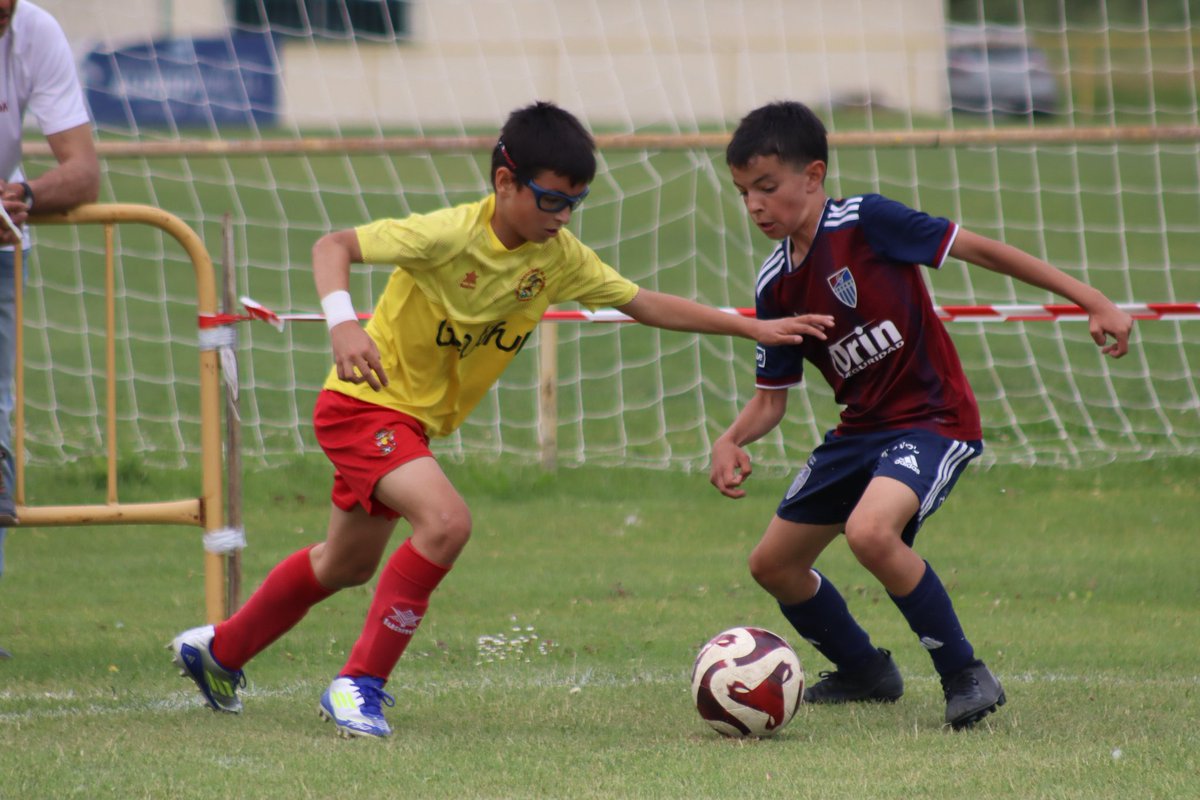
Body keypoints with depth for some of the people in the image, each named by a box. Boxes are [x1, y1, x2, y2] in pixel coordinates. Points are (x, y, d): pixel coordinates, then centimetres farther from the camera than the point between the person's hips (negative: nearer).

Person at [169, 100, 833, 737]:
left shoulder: (559, 258, -6)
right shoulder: (450, 235, -26)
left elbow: (646, 304, 2)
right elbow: (333, 245, -26)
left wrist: (753, 328, -3)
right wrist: (343, 324, -43)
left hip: (418, 421, 8)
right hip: (364, 401, -8)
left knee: (348, 564, 21)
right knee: (446, 521, -28)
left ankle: (219, 649, 43)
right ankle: (360, 684, -18)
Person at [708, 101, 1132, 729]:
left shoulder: (865, 222, -16)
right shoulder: (776, 285, 2)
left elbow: (979, 250, -14)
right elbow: (770, 398, 8)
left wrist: (1093, 302, -15)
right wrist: (731, 441, -15)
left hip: (934, 418, -8)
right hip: (861, 429, 8)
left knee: (870, 531, -33)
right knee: (772, 563, 11)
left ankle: (965, 675, -16)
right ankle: (864, 671, 35)